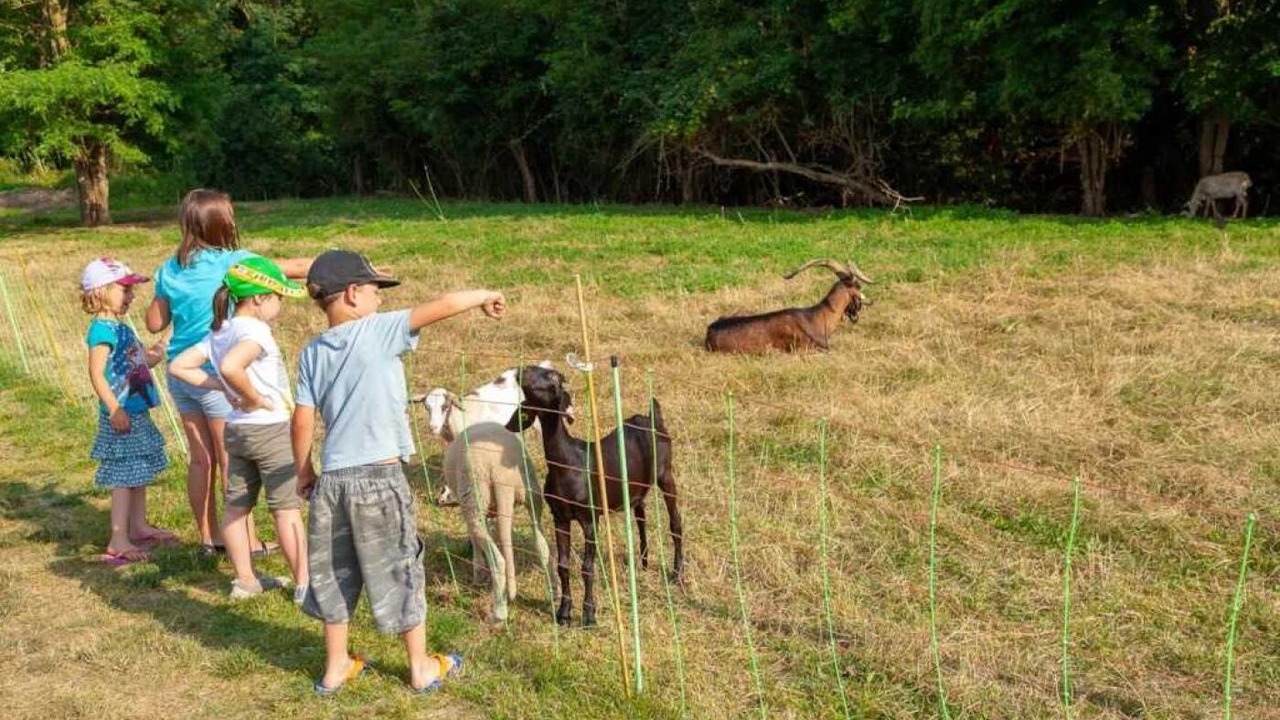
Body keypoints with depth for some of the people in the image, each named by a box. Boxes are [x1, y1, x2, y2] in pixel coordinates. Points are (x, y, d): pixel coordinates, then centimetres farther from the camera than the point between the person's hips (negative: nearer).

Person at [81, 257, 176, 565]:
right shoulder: (102, 329, -15)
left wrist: (160, 348, 8)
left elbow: (145, 360, 21)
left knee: (138, 474, 19)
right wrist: (114, 409, -26)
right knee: (124, 477, -5)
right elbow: (97, 373, -22)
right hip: (122, 416, -9)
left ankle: (139, 527, 32)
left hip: (138, 412, 10)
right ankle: (118, 543, 1)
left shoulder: (121, 327, 13)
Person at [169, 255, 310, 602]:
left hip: (235, 430, 8)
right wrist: (255, 397, -23)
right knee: (288, 509, 1)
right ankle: (303, 583, 8)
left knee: (236, 506, 14)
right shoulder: (255, 331, -20)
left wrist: (223, 387, 3)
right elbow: (231, 366, -39)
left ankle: (245, 580, 25)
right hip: (271, 430, -8)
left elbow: (179, 367, 7)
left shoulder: (218, 332, 6)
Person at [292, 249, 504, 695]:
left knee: (334, 573, 18)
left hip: (333, 479, 5)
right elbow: (442, 306, -12)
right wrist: (485, 296, 4)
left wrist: (304, 471, 16)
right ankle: (422, 668, 24)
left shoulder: (311, 352, 5)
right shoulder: (379, 330, -10)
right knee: (400, 571, 10)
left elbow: (302, 421, 4)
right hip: (379, 476, -5)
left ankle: (335, 667, 31)